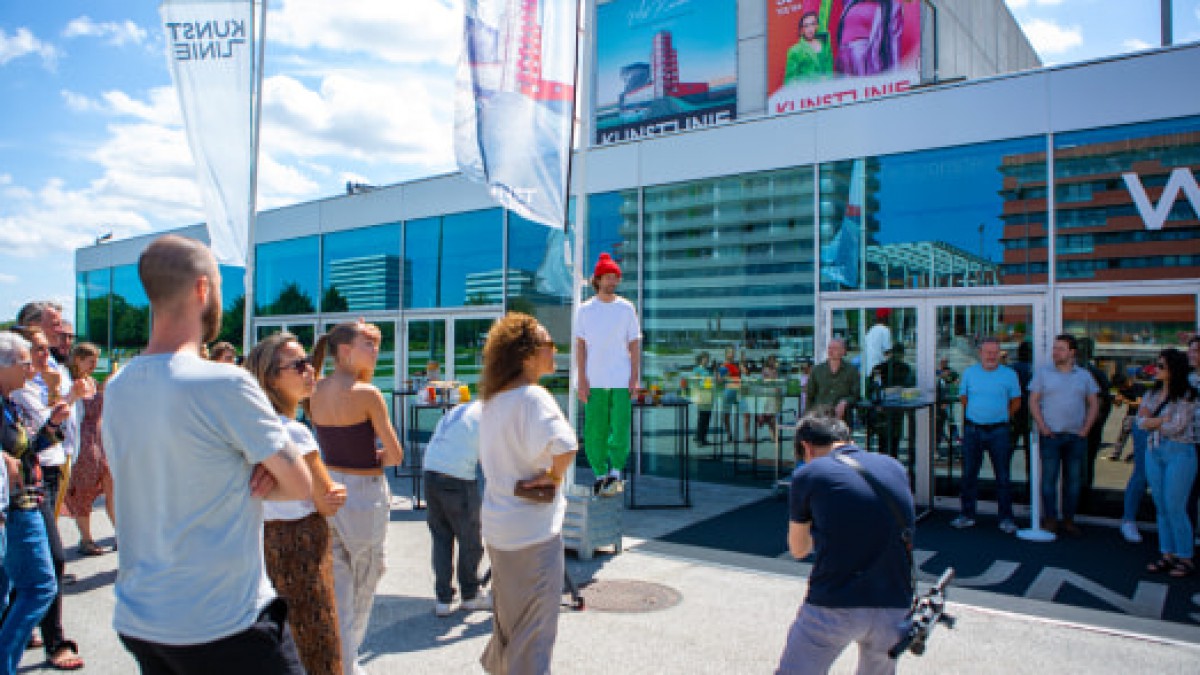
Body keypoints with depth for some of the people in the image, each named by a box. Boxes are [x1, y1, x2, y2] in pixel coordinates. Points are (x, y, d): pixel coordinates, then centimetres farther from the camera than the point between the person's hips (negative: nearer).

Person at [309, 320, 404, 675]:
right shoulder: (367, 393, -17)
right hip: (364, 495, -5)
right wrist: (374, 459, 3)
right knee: (363, 587, 15)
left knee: (335, 590, 11)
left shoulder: (316, 391, 1)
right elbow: (396, 455, -12)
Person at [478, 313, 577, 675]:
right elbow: (564, 447, -38)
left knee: (509, 611, 27)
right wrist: (554, 475, -20)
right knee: (537, 622, 6)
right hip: (533, 527, -8)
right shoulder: (532, 397, -21)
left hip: (497, 522, 9)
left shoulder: (493, 400, 6)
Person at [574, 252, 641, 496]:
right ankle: (600, 473, 14)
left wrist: (634, 377, -1)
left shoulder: (627, 308, 7)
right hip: (595, 382, 0)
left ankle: (615, 471, 7)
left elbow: (634, 344, 8)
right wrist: (582, 380, -2)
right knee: (593, 431, 1)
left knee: (620, 429, -5)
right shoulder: (585, 309, 6)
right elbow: (580, 346, 5)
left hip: (622, 381, 0)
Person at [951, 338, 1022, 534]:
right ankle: (967, 515, 17)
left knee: (1002, 476, 2)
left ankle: (1006, 518, 11)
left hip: (998, 431, -2)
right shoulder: (969, 373, 6)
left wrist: (1001, 416, 5)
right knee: (969, 474, 7)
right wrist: (977, 412, 9)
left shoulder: (1009, 374, 1)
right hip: (972, 430, 2)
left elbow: (1016, 401, 10)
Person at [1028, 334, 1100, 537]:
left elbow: (1094, 404, 10)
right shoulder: (1043, 373, 4)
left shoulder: (1084, 376, 9)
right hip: (1050, 435, -2)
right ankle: (1050, 518, 7)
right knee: (1049, 477, -2)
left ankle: (1069, 520, 15)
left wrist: (1085, 429, -1)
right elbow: (1033, 402, 2)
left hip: (1076, 437, 2)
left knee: (1073, 479, 6)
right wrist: (1043, 428, -7)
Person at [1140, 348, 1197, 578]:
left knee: (1175, 509, -5)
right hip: (1154, 452, 6)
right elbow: (1141, 421, 2)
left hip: (1179, 453, -6)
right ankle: (1167, 555, 16)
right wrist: (1164, 420, -14)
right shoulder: (1152, 394, 10)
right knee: (1161, 508, 9)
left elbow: (1176, 427, -15)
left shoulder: (1187, 396, -9)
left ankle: (1185, 558, 7)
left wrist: (1152, 421, -2)